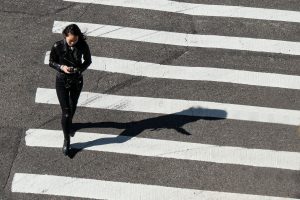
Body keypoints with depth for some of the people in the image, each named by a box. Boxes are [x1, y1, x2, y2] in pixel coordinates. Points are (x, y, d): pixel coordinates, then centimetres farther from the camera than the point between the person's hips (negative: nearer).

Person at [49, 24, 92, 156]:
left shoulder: (83, 46, -19)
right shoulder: (57, 46, -22)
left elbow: (88, 60, -3)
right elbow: (51, 62, -7)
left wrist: (80, 69, -22)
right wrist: (61, 67, -27)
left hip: (77, 81, 2)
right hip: (62, 81, -2)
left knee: (73, 107, 23)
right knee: (65, 111, -4)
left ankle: (69, 124, 56)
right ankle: (66, 140, 13)